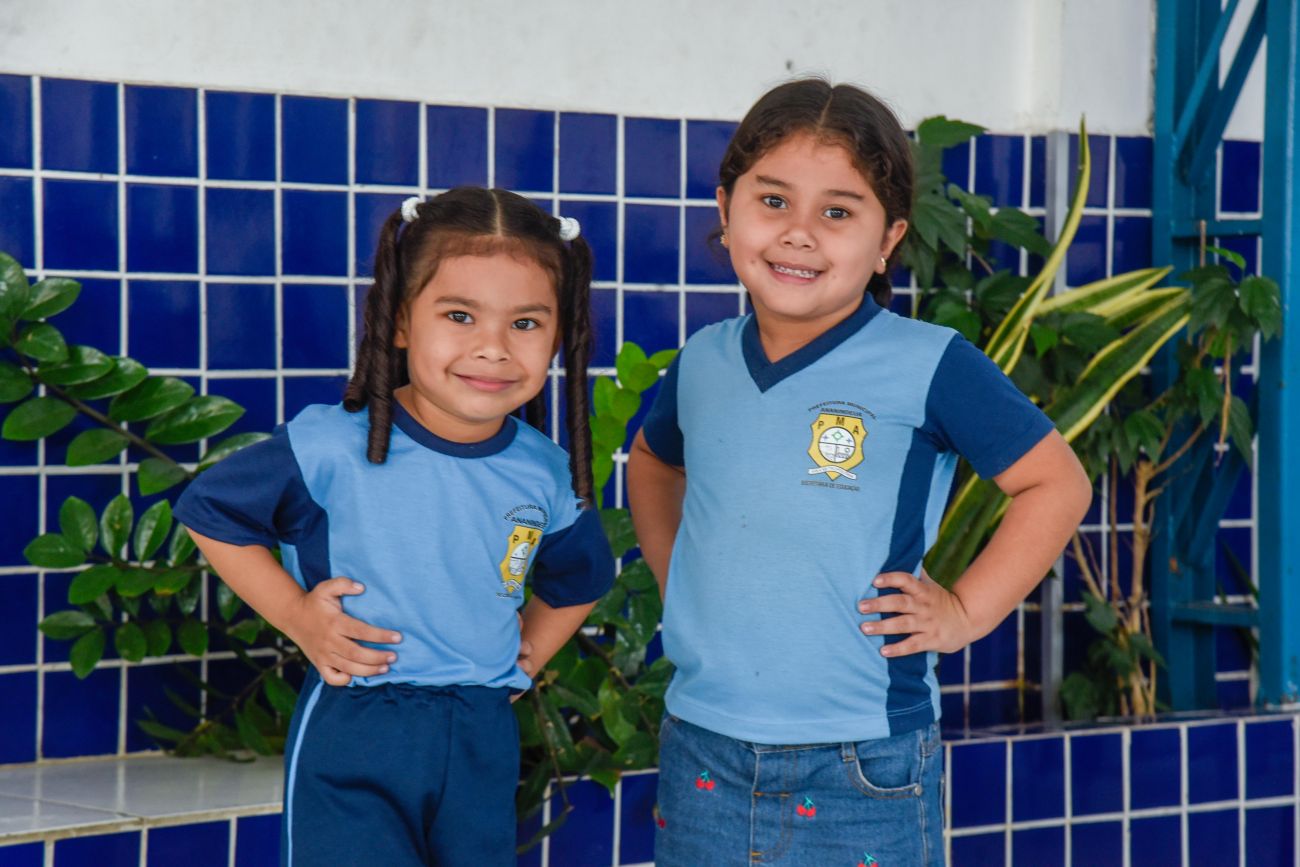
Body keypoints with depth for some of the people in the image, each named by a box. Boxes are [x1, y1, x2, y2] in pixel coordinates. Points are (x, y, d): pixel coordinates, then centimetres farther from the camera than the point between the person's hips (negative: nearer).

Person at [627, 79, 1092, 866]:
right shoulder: (703, 363, 6)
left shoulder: (928, 368, -9)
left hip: (862, 769, -4)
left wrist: (965, 611, -7)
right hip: (701, 753, 5)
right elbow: (653, 461, 28)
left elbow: (1058, 482, -3)